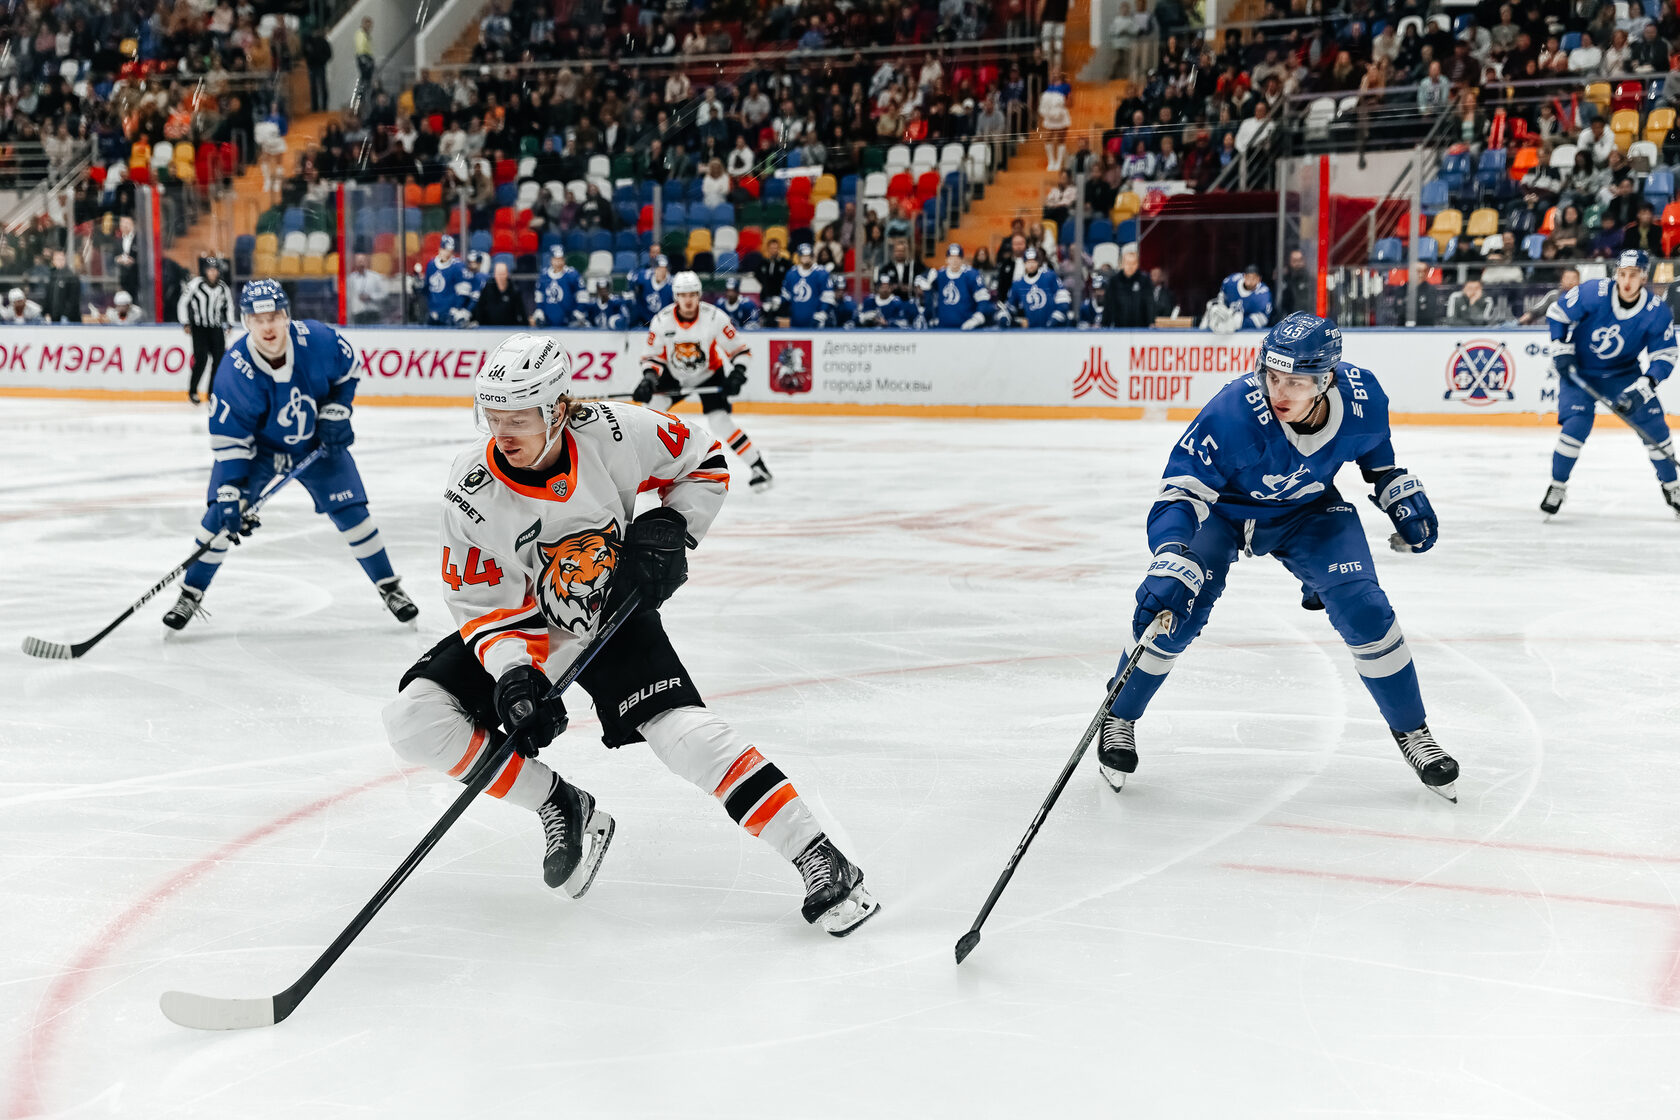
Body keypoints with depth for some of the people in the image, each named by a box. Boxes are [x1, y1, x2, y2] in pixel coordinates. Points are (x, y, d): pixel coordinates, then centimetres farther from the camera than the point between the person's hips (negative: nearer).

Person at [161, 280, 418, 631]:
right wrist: (230, 496, -29)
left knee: (351, 511, -3)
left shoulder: (317, 339, -26)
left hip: (316, 442, 1)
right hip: (256, 445, -1)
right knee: (222, 513, -11)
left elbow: (347, 367, -2)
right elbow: (228, 440, -25)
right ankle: (191, 594, 6)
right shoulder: (234, 372, -30)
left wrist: (335, 413, -9)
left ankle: (390, 588, 14)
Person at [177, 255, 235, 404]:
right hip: (199, 327, -4)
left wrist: (229, 324, 11)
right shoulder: (195, 284, -8)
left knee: (220, 358, -3)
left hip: (216, 328, 4)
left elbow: (229, 305, 19)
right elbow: (183, 303, -2)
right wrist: (185, 323, -4)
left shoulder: (223, 287, 5)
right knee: (201, 359, -13)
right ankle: (192, 391, 1)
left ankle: (213, 391, 8)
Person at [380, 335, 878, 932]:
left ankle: (818, 859, -17)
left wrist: (669, 528, -18)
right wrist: (513, 672, -29)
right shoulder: (472, 491, -21)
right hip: (524, 626, 2)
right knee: (413, 718, -16)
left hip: (615, 611, -2)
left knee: (682, 732, -23)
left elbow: (703, 462, -4)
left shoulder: (612, 433, -22)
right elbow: (482, 601, -13)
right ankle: (562, 809, -1)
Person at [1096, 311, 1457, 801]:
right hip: (1221, 507, -2)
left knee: (1364, 609, -11)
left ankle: (1412, 732, 10)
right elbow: (1180, 494, -39)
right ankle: (1119, 719, 9)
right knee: (1177, 610, -17)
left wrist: (1404, 495, -4)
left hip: (1308, 509, 3)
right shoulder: (1231, 414, -38)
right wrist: (1171, 567, -53)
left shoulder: (1362, 398, -25)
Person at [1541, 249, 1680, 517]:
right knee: (1576, 424, -21)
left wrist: (1642, 388, -27)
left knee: (1654, 426, -6)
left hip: (1623, 373, 2)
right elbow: (1557, 314, -9)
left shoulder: (1658, 313, -19)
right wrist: (1561, 351, -15)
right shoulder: (1593, 294, -24)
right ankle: (1557, 487, -1)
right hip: (1579, 371, -2)